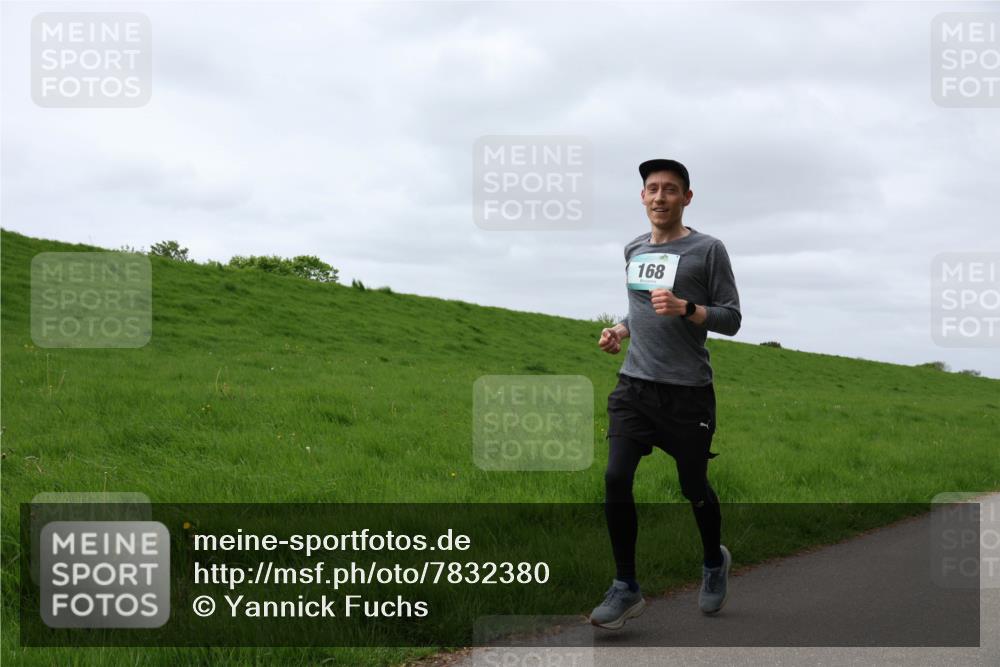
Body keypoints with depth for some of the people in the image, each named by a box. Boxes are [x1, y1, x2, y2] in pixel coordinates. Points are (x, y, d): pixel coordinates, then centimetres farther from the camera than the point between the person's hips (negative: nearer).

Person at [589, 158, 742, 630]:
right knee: (616, 480, -11)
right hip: (633, 387, 4)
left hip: (687, 393, -4)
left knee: (694, 488, 8)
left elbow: (731, 319, -5)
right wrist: (619, 331, 9)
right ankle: (626, 589, 1)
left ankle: (715, 563, 39)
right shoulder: (634, 249, 13)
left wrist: (685, 308, -20)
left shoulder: (708, 250, -4)